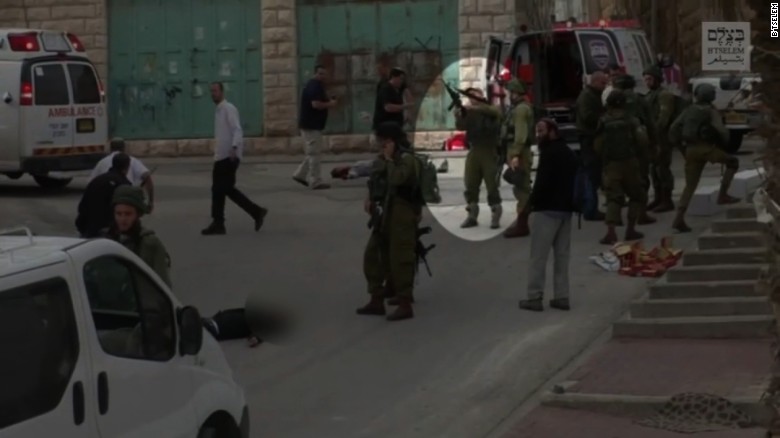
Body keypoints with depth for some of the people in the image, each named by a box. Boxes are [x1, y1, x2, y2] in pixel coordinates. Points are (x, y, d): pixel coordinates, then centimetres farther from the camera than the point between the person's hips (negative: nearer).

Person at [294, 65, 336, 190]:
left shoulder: (317, 85, 17)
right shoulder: (314, 86, -17)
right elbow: (316, 104, -28)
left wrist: (328, 102, 8)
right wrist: (330, 104, -13)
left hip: (312, 124, 11)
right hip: (311, 125, -11)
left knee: (313, 152, 17)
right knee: (314, 153, -7)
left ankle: (300, 175, 22)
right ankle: (315, 181, -4)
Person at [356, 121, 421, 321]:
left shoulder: (406, 159, -11)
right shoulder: (381, 160, 15)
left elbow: (397, 178, -29)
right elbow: (376, 183, 26)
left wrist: (389, 159, -17)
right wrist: (370, 199, 8)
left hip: (401, 216, -9)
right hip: (383, 216, 9)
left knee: (400, 260, -7)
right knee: (372, 256, 10)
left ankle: (405, 305, -1)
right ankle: (377, 301, 18)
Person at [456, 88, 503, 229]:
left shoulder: (491, 111, 1)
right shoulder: (469, 113, 13)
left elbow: (495, 111, -23)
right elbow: (461, 127, 0)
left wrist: (474, 108, -31)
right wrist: (459, 116, -21)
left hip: (489, 152, -4)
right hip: (474, 152, 4)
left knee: (492, 185, -5)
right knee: (470, 185, 2)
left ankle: (495, 216, 0)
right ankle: (472, 216, 8)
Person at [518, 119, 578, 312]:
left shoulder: (549, 153, -13)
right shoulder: (569, 153, 17)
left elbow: (543, 181, -20)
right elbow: (576, 180, 20)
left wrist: (532, 200, -8)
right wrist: (570, 201, 18)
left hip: (547, 209, -9)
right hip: (566, 209, 9)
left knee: (538, 256, -5)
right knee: (562, 255, 10)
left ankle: (535, 297, -6)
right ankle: (561, 296, 9)